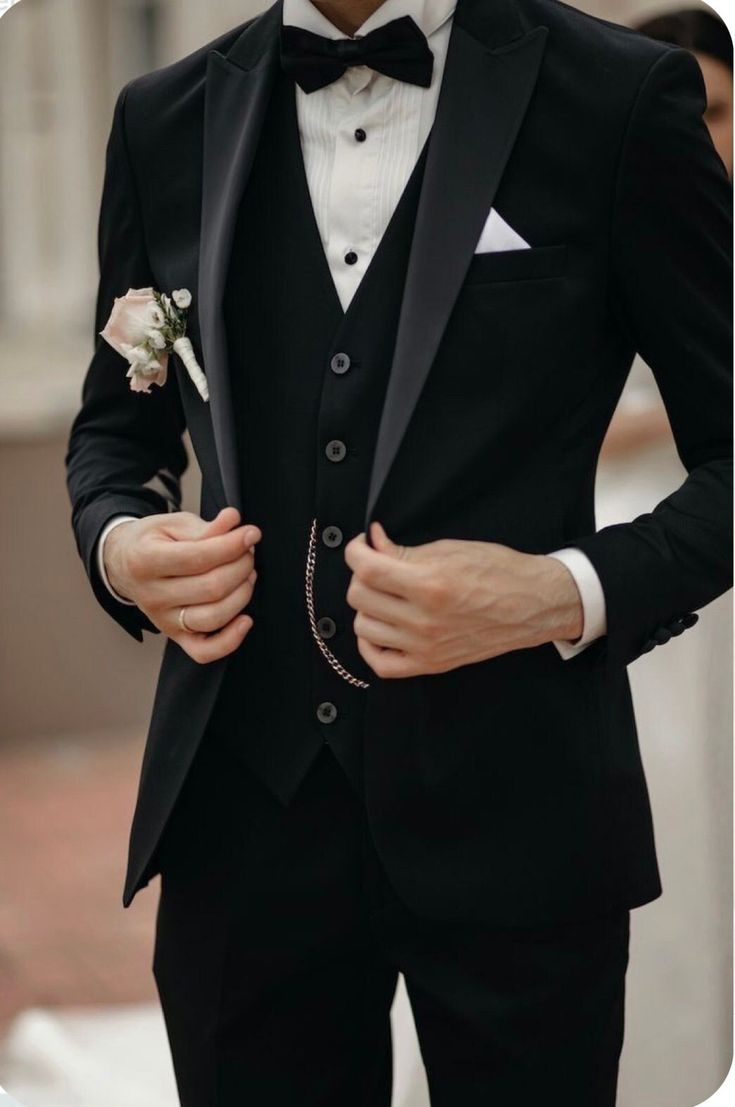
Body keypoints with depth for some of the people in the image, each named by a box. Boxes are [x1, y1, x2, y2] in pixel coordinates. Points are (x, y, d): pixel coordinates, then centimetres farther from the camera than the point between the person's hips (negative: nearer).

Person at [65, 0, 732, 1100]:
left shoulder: (621, 99, -3)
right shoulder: (165, 119, 8)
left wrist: (568, 595, -16)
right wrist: (119, 542, -2)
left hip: (510, 813, -2)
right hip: (245, 806, 3)